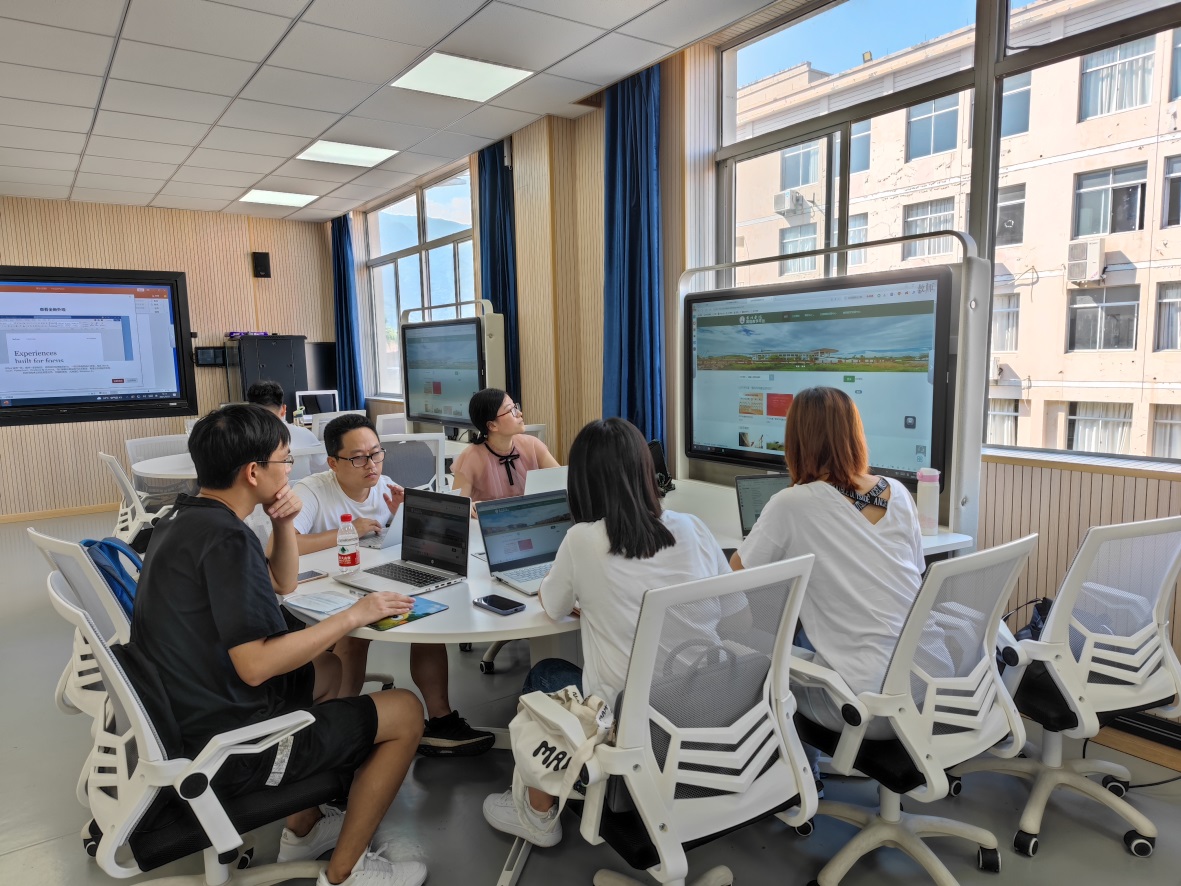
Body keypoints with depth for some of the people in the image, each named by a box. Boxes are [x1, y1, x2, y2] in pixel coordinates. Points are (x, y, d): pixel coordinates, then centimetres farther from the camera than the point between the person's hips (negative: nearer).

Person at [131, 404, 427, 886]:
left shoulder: (185, 518, 6)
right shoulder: (225, 539, -25)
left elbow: (281, 583, 15)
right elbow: (255, 665, -29)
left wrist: (283, 523, -2)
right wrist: (354, 615, -21)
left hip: (187, 716, 10)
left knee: (325, 669, 29)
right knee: (405, 712, -2)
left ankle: (303, 829, 31)